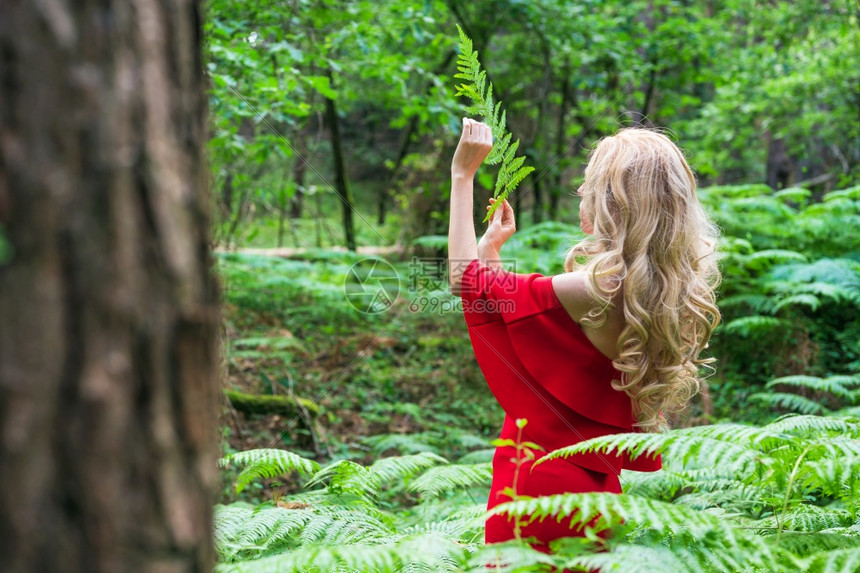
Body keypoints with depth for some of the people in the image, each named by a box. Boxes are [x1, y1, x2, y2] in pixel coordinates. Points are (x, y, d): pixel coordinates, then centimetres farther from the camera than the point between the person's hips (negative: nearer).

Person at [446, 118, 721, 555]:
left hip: (545, 478, -8)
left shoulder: (596, 290, -23)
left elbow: (468, 279, -12)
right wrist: (492, 247, 22)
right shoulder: (673, 289, 2)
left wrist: (463, 174, -4)